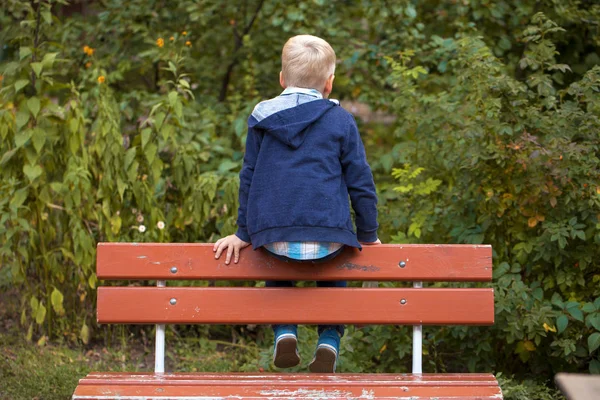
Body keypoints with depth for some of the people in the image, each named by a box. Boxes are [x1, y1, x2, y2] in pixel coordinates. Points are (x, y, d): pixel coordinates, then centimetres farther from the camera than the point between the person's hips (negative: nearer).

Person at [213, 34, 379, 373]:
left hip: (274, 237, 1)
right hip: (328, 237, -1)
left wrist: (244, 233, 20)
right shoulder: (340, 120, 3)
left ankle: (285, 332, 14)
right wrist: (368, 235, 17)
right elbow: (361, 182, 5)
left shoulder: (262, 118, 9)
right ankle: (329, 342, 14)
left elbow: (249, 177, 13)